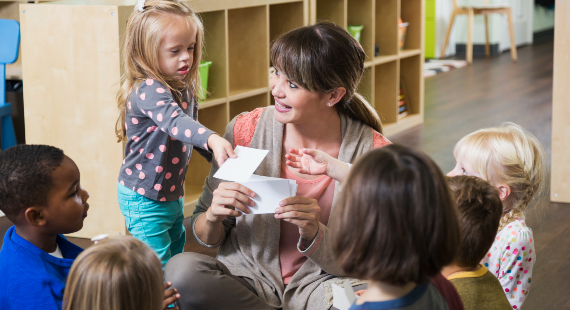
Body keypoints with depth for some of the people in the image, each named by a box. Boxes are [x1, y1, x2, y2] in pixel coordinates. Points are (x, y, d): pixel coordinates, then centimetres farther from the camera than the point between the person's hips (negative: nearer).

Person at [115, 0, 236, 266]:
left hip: (172, 194, 9)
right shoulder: (149, 90, -25)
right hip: (144, 200, -9)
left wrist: (220, 153, 8)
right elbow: (174, 122, -45)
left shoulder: (185, 89, 3)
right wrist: (212, 139, -60)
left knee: (177, 257, 19)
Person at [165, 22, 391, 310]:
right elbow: (207, 237, 2)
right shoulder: (244, 131, -7)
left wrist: (314, 234, -26)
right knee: (181, 269, -28)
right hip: (247, 278, 3)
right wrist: (213, 218, -22)